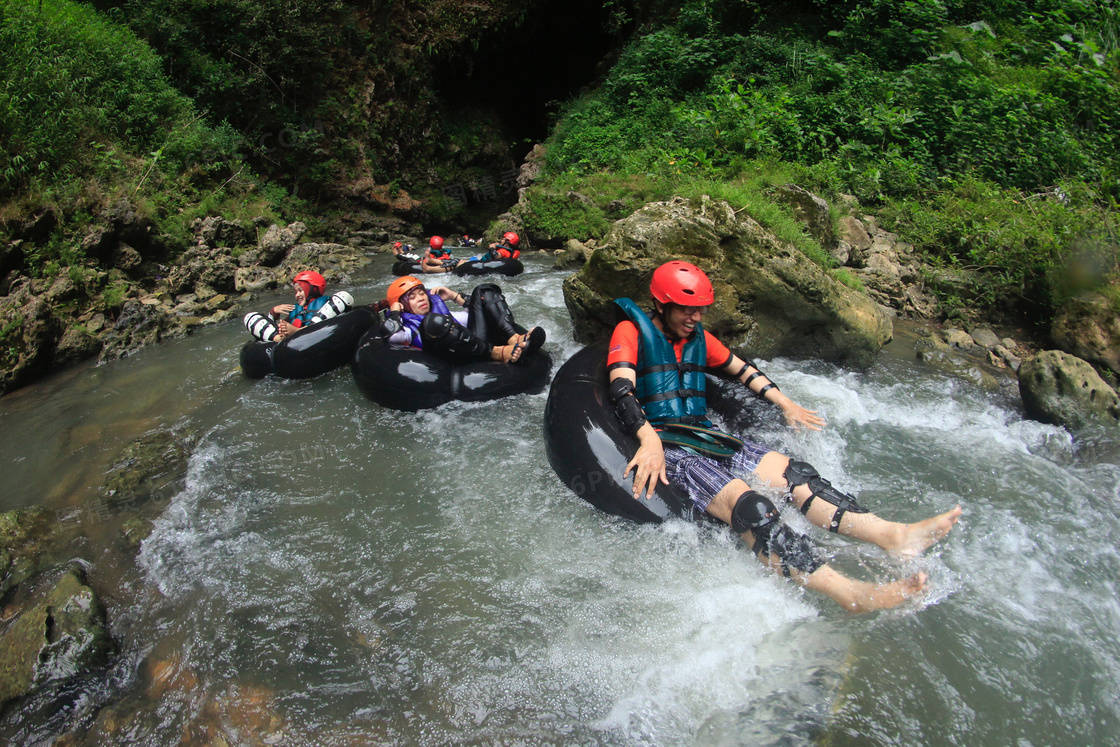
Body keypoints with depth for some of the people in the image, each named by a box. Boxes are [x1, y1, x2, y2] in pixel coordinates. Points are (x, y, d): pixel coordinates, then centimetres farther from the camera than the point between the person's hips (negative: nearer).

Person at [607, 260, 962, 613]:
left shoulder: (698, 337, 18)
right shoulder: (631, 331, -4)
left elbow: (741, 369, 31)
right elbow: (622, 390, -19)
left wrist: (786, 405, 29)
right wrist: (649, 442, -33)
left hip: (703, 435, 8)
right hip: (662, 443, -8)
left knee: (792, 472, -12)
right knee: (745, 503, -30)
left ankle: (894, 535, -24)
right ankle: (847, 592, -44)